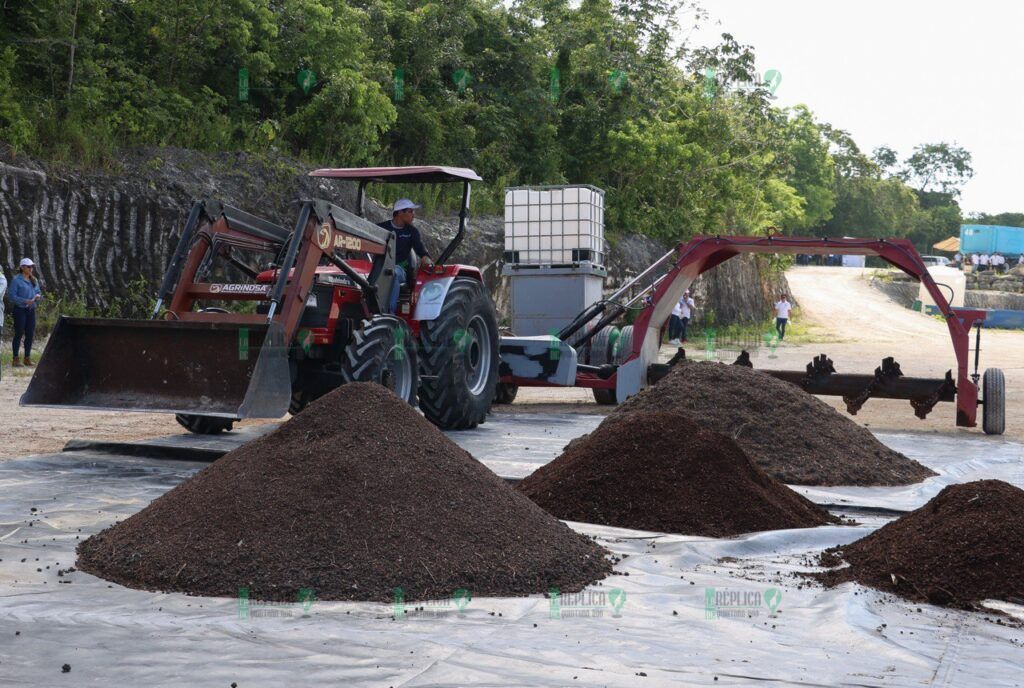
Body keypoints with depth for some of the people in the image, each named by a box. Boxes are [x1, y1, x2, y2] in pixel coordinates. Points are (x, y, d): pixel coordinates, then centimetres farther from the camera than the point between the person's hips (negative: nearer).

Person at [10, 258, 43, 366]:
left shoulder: (34, 280, 14)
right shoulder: (16, 280, -6)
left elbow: (39, 293, 19)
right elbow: (12, 296, -11)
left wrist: (38, 296, -5)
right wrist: (25, 301, -21)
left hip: (31, 310, 6)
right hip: (20, 310, -6)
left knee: (30, 334, 6)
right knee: (19, 334, -4)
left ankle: (27, 358, 15)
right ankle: (15, 359, 0)